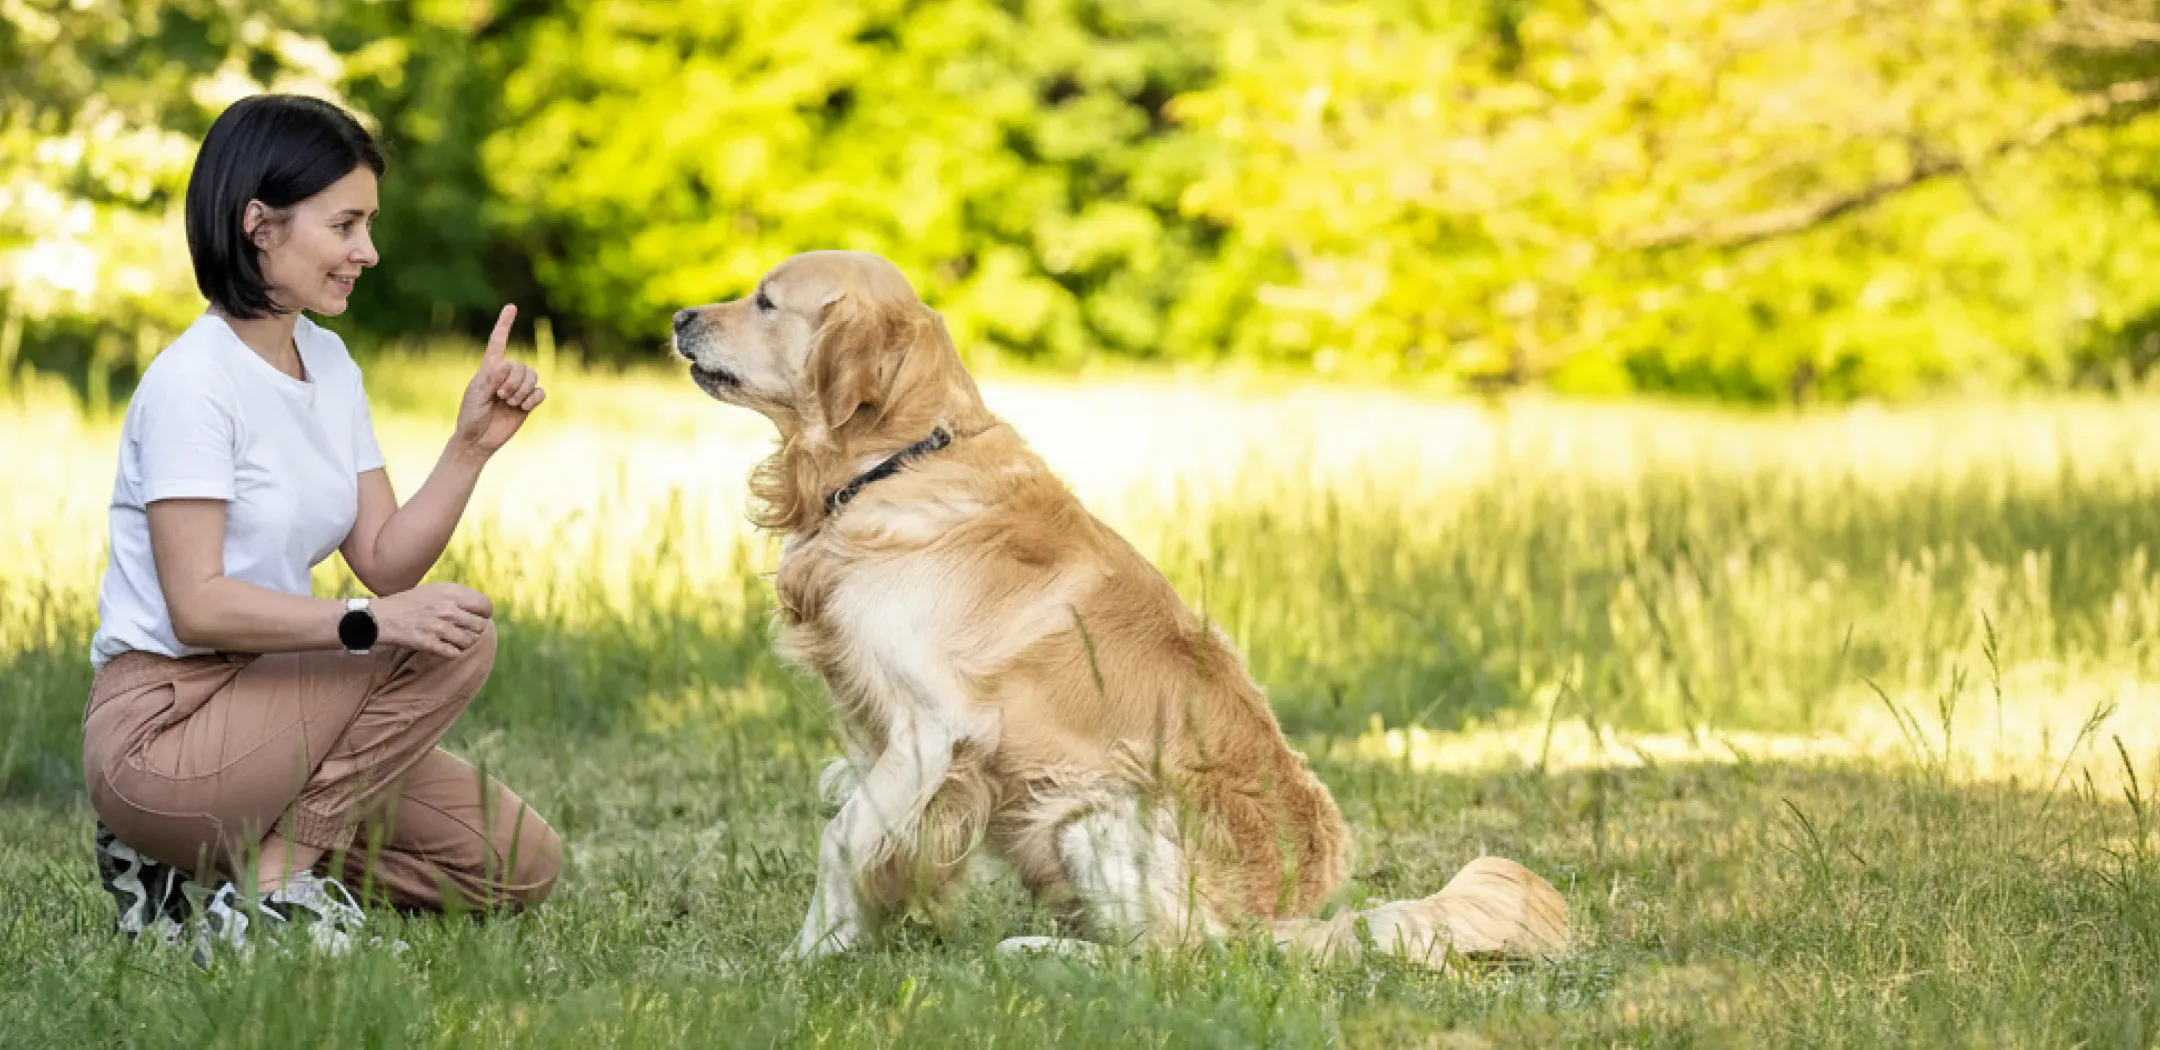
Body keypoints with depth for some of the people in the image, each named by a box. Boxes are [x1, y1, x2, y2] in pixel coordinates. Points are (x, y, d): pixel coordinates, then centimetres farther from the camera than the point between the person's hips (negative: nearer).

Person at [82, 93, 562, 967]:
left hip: (262, 701, 9)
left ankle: (208, 862, 7)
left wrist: (472, 444, -9)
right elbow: (198, 606, -22)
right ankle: (276, 871, -13)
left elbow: (386, 562, 4)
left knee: (521, 864, 2)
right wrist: (369, 623, -32)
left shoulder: (327, 361, 10)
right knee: (457, 641, -20)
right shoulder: (193, 381, -16)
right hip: (161, 729, -9)